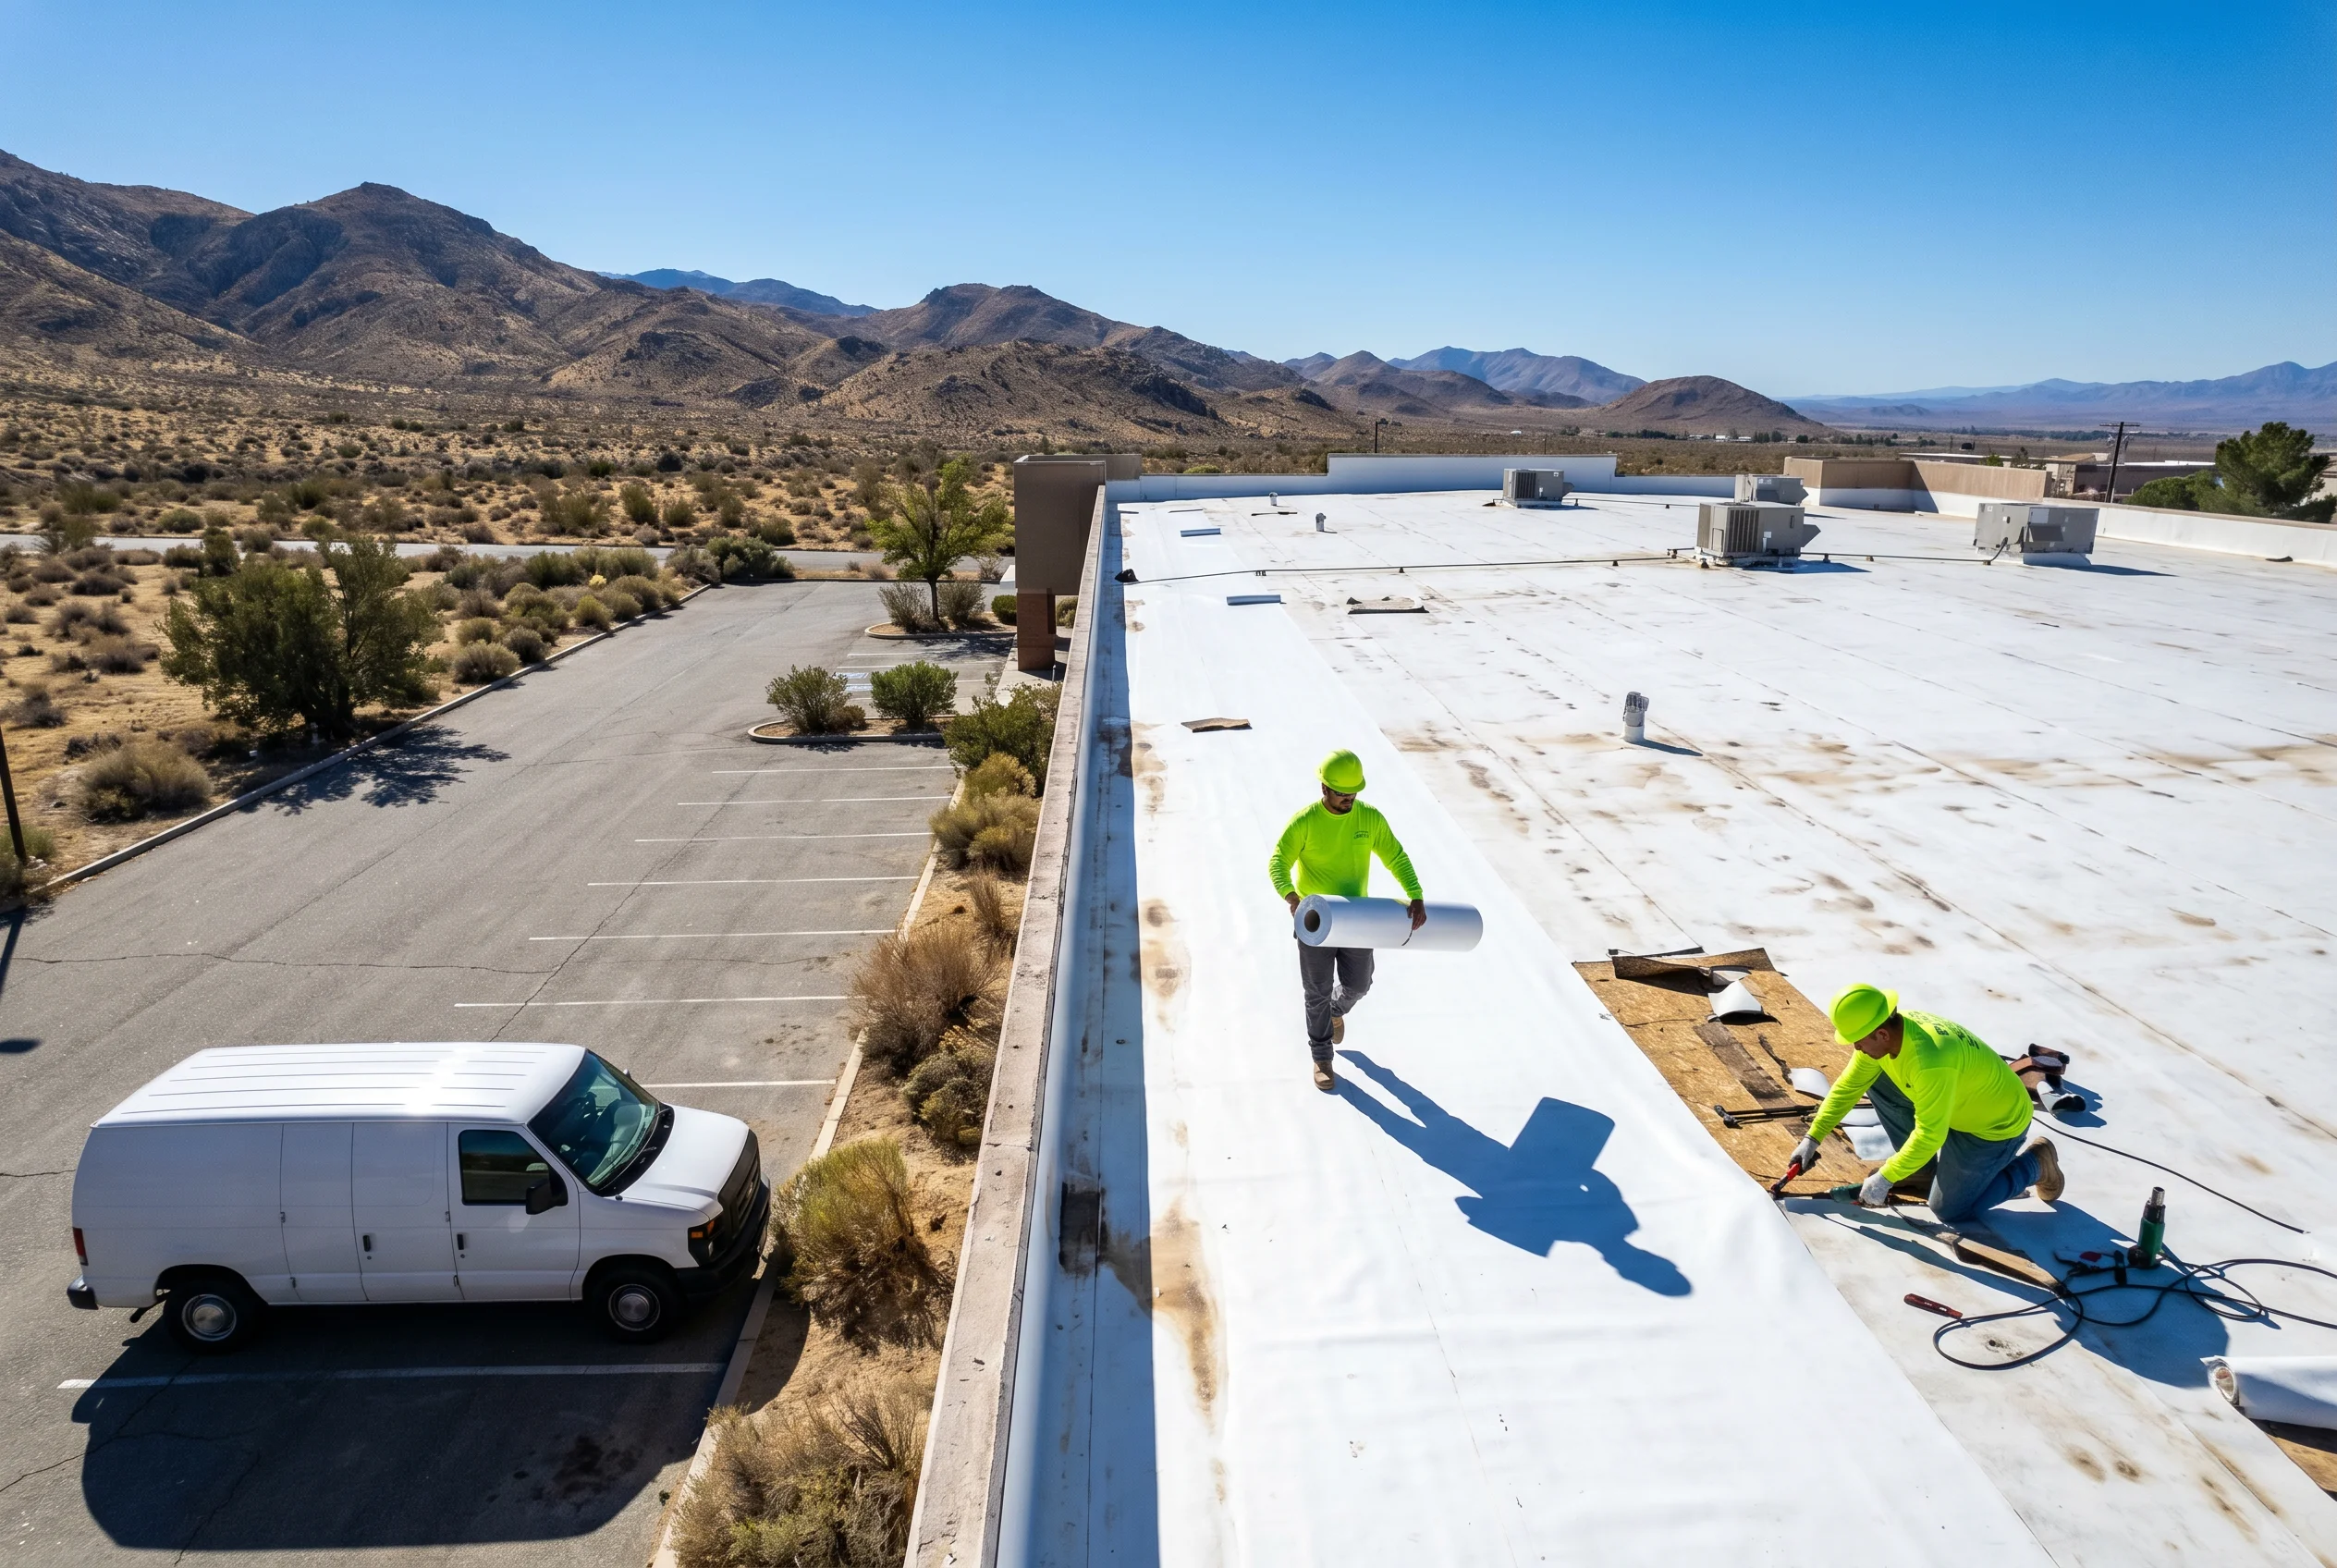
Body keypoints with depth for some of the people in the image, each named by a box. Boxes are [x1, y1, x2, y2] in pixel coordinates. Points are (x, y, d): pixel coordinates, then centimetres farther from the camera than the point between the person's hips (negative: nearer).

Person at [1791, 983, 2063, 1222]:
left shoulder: (1930, 1061, -40)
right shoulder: (1881, 1033, -15)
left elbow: (1930, 1134, -35)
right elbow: (1848, 1087, -4)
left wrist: (1884, 1178, -28)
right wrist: (1812, 1139, -6)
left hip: (1997, 1124, -8)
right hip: (1957, 1104, 8)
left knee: (1949, 1210, 0)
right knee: (1875, 1079, -4)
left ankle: (2033, 1165, 15)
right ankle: (1923, 1164, 10)